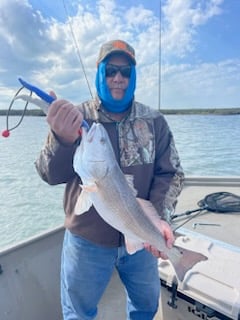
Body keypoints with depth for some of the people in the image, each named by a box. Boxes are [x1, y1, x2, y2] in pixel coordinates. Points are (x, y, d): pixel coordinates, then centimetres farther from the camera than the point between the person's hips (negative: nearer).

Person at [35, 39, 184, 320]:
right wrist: (63, 139, -38)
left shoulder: (154, 122, -4)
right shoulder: (74, 117, -10)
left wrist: (160, 217, -20)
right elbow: (51, 175, -17)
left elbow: (170, 173, -3)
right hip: (87, 240, -1)